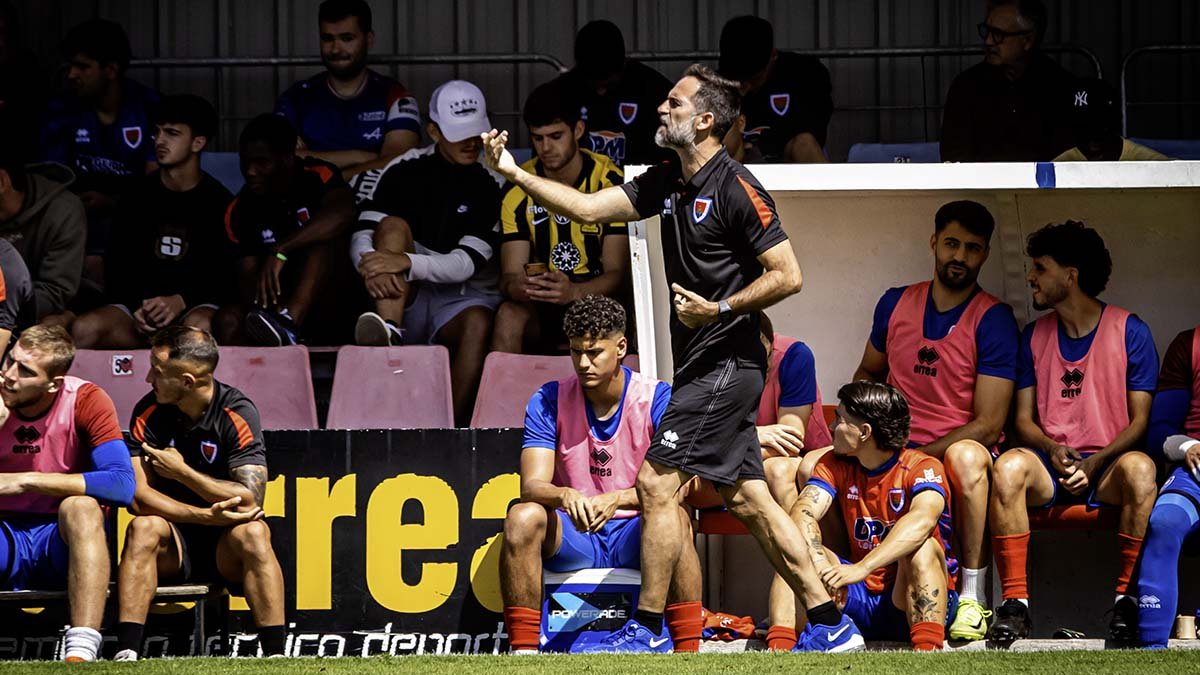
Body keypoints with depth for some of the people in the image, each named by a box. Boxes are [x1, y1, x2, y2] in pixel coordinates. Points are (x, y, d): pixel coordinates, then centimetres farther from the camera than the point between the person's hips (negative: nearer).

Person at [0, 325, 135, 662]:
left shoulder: (85, 401, -9)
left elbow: (122, 485, -22)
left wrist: (27, 480, -22)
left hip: (63, 540, -2)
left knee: (80, 507, -35)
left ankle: (81, 652, -45)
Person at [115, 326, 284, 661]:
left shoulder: (237, 413, -12)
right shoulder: (148, 413, -5)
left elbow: (251, 499, -21)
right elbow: (138, 497, -14)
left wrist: (180, 471, -16)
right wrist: (207, 515, -25)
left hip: (224, 546, -2)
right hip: (174, 545, 2)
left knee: (252, 533, -33)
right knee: (143, 528, -29)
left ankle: (275, 656, -36)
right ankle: (126, 654, -37)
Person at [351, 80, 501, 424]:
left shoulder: (491, 189, 4)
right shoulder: (405, 175, 12)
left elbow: (466, 264, -9)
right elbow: (362, 235, -2)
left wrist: (407, 263, -26)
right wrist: (372, 267, -26)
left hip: (459, 299, -2)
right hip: (404, 301, 2)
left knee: (479, 322, -35)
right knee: (393, 225, -20)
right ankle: (388, 334, -44)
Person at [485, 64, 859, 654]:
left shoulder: (735, 189, -14)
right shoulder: (668, 182, 11)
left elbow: (788, 275, -15)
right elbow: (590, 208, 12)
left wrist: (719, 309, -19)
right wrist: (514, 173, 5)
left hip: (725, 361, -9)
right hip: (701, 363, 9)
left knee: (656, 482, -9)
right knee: (747, 498, 9)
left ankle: (647, 628, -3)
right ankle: (831, 622, 11)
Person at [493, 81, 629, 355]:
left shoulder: (610, 181, -7)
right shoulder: (519, 188, 2)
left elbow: (619, 273, -10)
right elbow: (509, 276, -1)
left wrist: (573, 292, -31)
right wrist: (519, 287, -28)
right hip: (542, 310, 2)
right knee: (509, 315, -31)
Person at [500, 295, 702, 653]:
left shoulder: (658, 399, -6)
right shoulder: (548, 401, -1)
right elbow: (532, 486, -11)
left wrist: (618, 499, -36)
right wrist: (566, 496, -36)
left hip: (636, 534, -1)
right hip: (573, 540, 1)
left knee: (674, 517, -33)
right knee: (523, 517, -29)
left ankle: (688, 651, -32)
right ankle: (523, 652, -27)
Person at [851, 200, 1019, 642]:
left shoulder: (992, 320, -5)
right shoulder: (896, 305, 10)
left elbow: (988, 425, -10)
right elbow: (867, 373, 27)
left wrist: (920, 455, -17)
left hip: (960, 448, -4)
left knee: (966, 456, -41)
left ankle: (973, 599, -33)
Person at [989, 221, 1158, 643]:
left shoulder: (1129, 332, 1)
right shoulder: (1035, 336, 12)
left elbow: (1140, 419, -2)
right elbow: (1023, 419, 11)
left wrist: (1096, 463, -17)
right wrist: (1054, 451, -12)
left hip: (1107, 468, -3)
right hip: (1051, 464, 3)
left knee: (1139, 468, -38)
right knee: (1009, 465, -32)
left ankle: (1126, 598, -30)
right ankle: (1015, 602, -32)